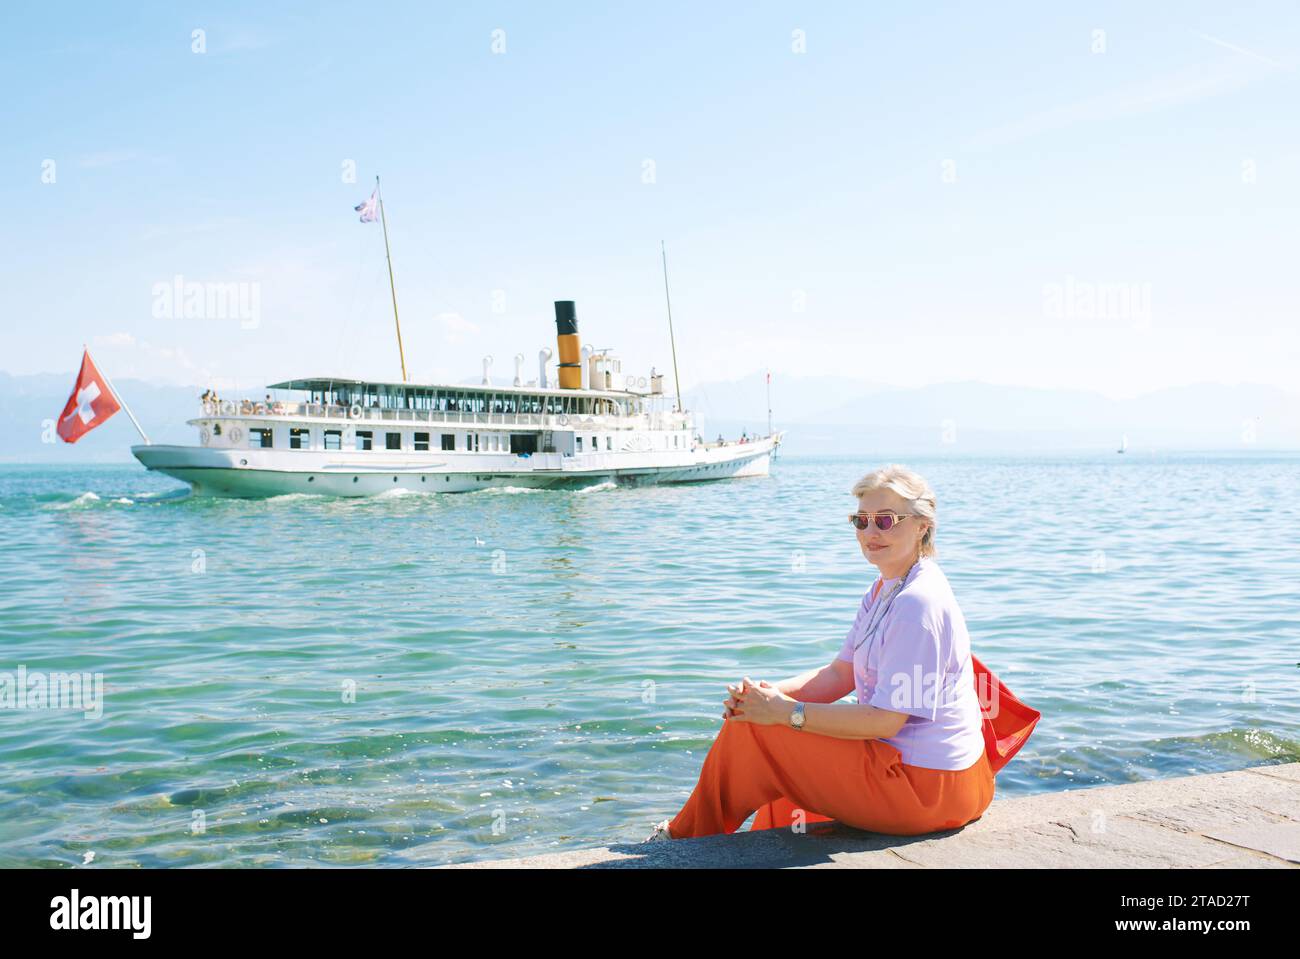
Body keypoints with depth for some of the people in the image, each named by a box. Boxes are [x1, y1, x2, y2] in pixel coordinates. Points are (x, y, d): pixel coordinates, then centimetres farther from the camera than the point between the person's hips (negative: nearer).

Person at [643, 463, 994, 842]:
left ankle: (687, 838, 15)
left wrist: (787, 712, -22)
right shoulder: (886, 590, 10)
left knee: (752, 732, -8)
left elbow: (885, 720, -26)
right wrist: (773, 693, -7)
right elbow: (840, 674, 10)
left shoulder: (919, 604, -23)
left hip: (921, 786, -10)